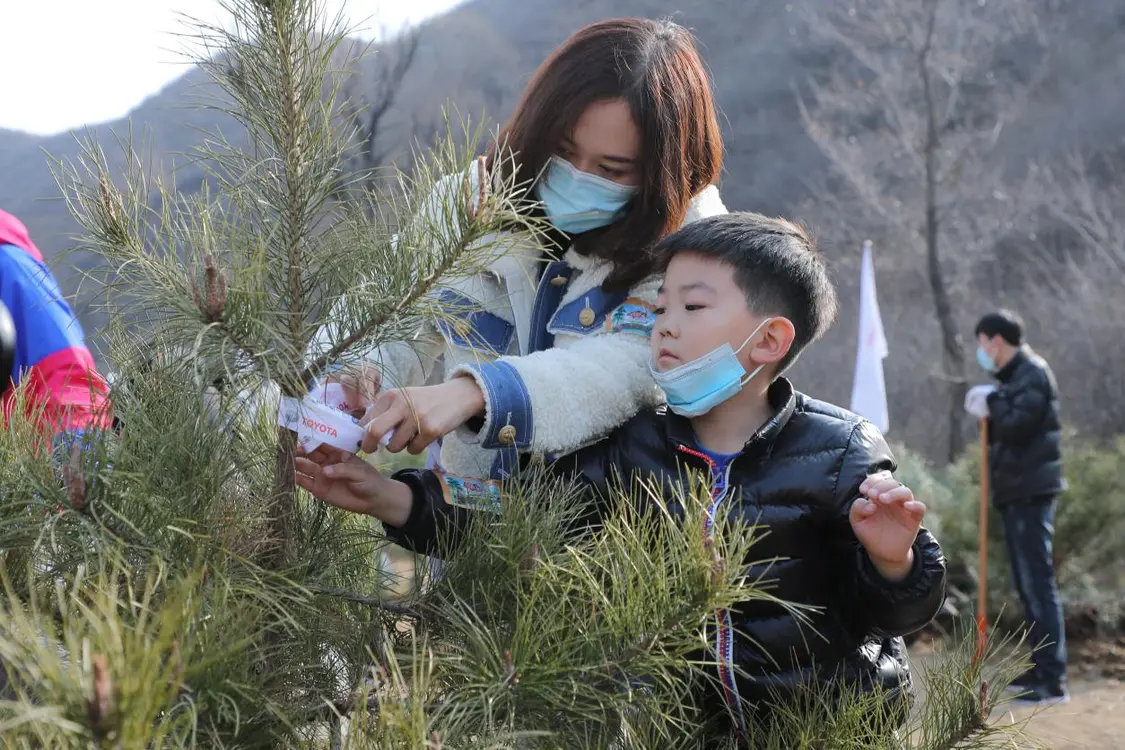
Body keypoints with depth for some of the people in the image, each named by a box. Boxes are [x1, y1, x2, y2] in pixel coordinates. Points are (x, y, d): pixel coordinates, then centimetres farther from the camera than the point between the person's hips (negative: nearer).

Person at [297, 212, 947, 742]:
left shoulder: (836, 454, -8)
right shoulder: (630, 446, 0)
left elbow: (889, 613, -5)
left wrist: (890, 560, -28)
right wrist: (389, 497, -12)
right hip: (681, 719, 1)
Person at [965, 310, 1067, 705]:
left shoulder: (1032, 373, -11)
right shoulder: (1015, 376, 18)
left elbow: (1017, 424, -23)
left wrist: (992, 403, -7)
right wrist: (988, 409, 0)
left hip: (1031, 492, -10)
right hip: (1016, 493, 10)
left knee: (1038, 583, -11)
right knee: (1028, 584, 14)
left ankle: (1053, 681, -11)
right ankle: (1040, 669, 21)